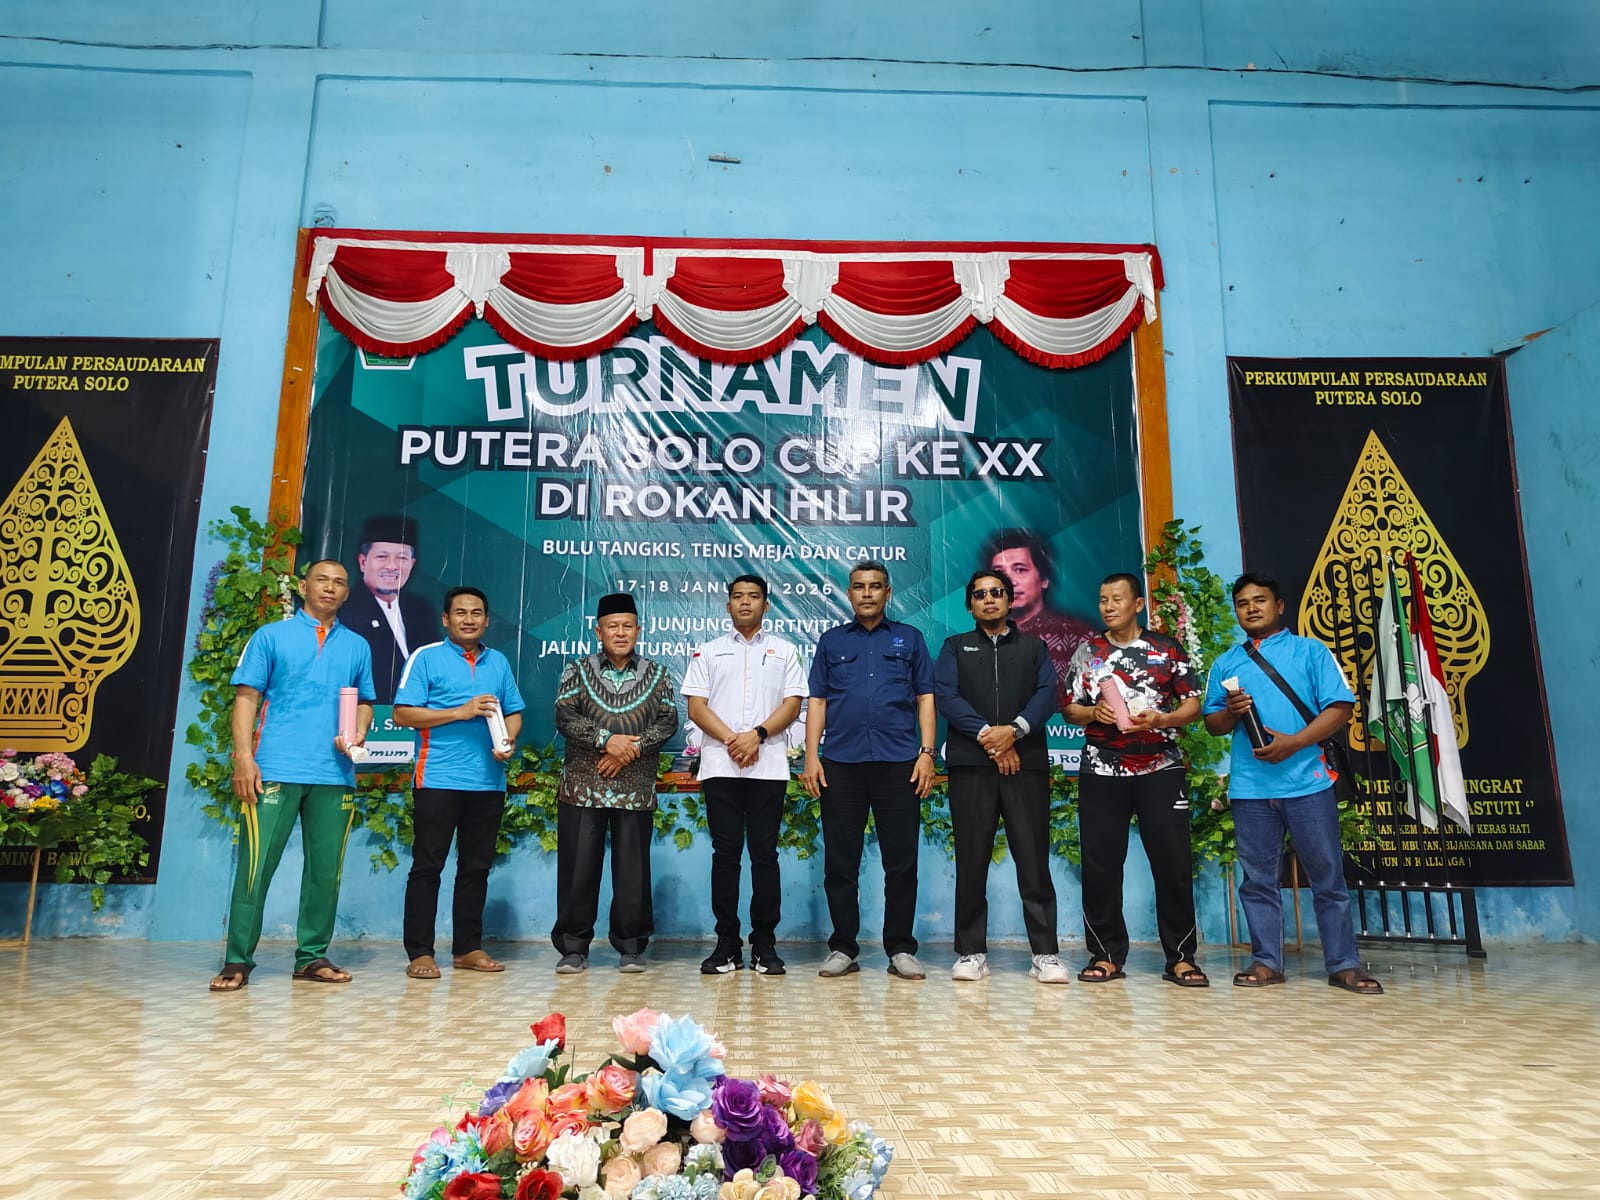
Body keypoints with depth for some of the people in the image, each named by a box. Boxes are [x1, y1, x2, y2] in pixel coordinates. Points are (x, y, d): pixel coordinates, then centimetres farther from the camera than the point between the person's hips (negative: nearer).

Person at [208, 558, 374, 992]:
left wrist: (359, 733, -3)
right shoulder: (270, 636, 8)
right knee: (256, 865, -3)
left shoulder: (357, 646, 16)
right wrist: (244, 756, -9)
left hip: (335, 774, 3)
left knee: (326, 868, 6)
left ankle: (311, 956, 16)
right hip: (276, 770, -3)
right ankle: (237, 961, 7)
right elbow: (246, 698, 2)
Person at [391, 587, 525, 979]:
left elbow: (514, 712, 18)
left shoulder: (499, 662, 15)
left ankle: (468, 948, 19)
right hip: (438, 781, -4)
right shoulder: (425, 658, 1)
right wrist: (461, 712, -14)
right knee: (427, 866, 0)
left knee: (477, 867, 10)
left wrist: (508, 742, -4)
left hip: (488, 782, 5)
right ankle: (420, 952, 8)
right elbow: (402, 714, -7)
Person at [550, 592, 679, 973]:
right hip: (582, 788, 0)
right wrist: (607, 740, -17)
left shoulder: (656, 676, 9)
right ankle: (573, 948, 13)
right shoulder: (577, 671, 7)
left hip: (636, 790, 1)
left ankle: (631, 947, 16)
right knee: (578, 867, 2)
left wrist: (633, 747, -15)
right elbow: (565, 717, -5)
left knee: (633, 868, 4)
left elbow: (668, 721, 0)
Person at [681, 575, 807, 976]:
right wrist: (731, 740, -10)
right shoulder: (709, 652, 14)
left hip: (769, 767, 0)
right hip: (720, 767, 1)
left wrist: (757, 734, -13)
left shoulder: (784, 651, 13)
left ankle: (764, 946, 8)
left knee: (765, 855, 1)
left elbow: (792, 704, 3)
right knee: (725, 854, 2)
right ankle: (727, 945, 9)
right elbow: (696, 706, 5)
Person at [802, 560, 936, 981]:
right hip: (841, 763, 1)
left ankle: (900, 949, 12)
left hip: (899, 762, -1)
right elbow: (817, 702, 9)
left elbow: (925, 698, 8)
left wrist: (926, 752, -3)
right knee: (840, 862, 4)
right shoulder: (831, 641, 14)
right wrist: (811, 757, 0)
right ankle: (843, 948, 14)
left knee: (901, 861, 2)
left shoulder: (909, 639, 12)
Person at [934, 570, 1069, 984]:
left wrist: (1014, 730, -15)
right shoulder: (955, 647, 15)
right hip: (970, 763, 0)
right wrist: (987, 737, -11)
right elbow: (946, 696, 0)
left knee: (1033, 858, -2)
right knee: (972, 859, 1)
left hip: (1027, 762, 0)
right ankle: (971, 952, 9)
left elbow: (1047, 694, 3)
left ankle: (1045, 953, 3)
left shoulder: (1034, 647, 18)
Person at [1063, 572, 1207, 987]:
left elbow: (1193, 704, 4)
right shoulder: (1087, 651, 10)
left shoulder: (1168, 649, 6)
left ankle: (1180, 957, 10)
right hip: (1102, 771, 1)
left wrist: (1159, 719, -13)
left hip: (1161, 769, -1)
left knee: (1173, 864, -1)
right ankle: (1106, 955, 13)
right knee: (1100, 866, 2)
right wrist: (1093, 712, -11)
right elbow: (1070, 708, 10)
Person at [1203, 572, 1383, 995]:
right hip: (1249, 786, 3)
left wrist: (1294, 742, -15)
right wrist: (1230, 712, -9)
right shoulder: (1225, 664, 15)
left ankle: (1344, 964, 12)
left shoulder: (1311, 651, 6)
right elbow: (1212, 723, 14)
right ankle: (1267, 961, 15)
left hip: (1307, 781, -3)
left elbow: (1339, 707, -3)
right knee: (1259, 879, 7)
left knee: (1328, 877, 3)